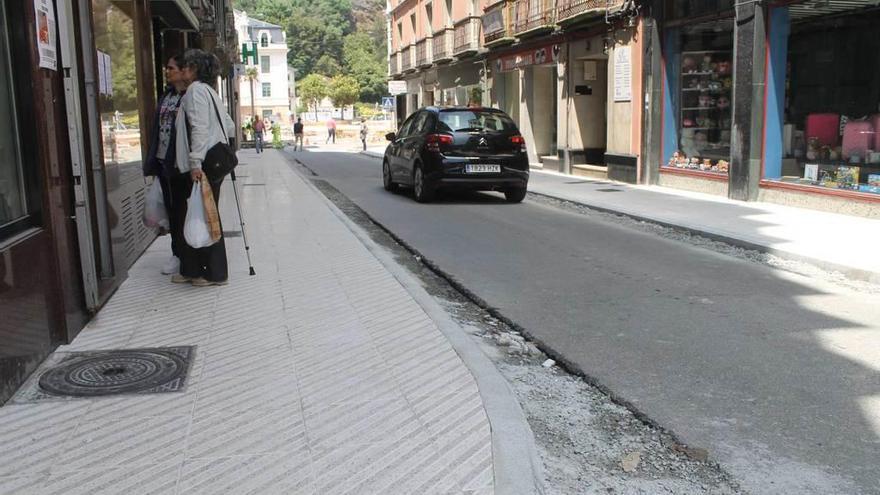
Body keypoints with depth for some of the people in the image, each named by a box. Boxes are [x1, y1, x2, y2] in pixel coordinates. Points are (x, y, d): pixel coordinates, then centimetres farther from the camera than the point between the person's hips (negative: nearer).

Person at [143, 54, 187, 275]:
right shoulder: (166, 96, 15)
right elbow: (157, 128, 16)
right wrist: (151, 161, 12)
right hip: (163, 161, 8)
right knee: (171, 209, 11)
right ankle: (178, 254, 20)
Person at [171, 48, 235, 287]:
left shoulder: (196, 90, -8)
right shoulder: (209, 91, 21)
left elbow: (199, 128, -20)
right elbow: (230, 127, 23)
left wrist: (196, 163, -24)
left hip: (202, 166, -10)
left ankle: (215, 273, 4)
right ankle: (191, 270, 19)